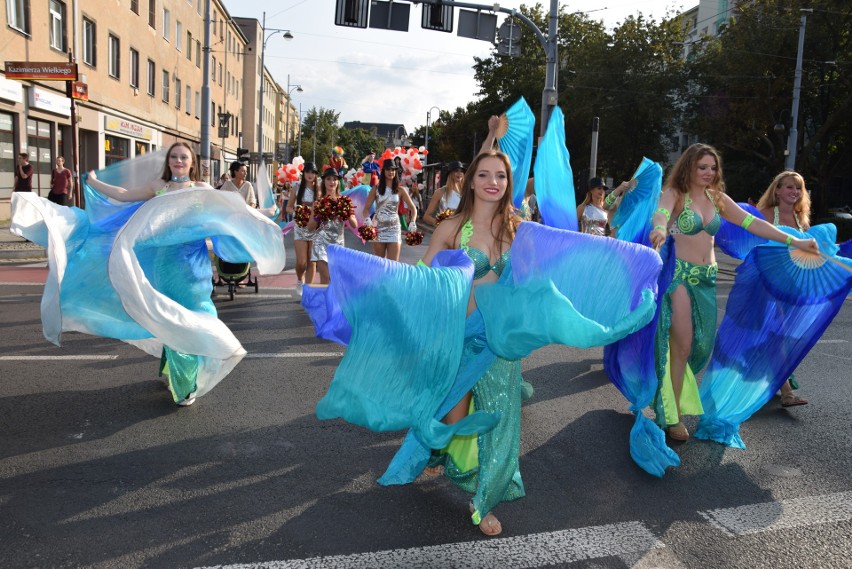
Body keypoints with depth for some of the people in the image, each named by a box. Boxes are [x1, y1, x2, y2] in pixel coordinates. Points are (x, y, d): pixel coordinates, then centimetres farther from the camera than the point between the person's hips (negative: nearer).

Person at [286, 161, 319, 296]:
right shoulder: (297, 188, 4)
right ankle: (300, 281, 23)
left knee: (312, 261, 2)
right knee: (301, 262, -7)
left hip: (315, 228, 0)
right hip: (300, 227, 0)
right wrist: (296, 211, -13)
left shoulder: (319, 189, 3)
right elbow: (289, 208, 8)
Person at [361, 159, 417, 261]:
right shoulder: (376, 189, 3)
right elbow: (366, 208, 2)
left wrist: (412, 222, -14)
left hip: (394, 228, -1)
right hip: (378, 228, 1)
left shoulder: (400, 190, 3)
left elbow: (413, 208, 4)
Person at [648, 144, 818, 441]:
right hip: (680, 274, -6)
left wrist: (794, 241, -1)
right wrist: (659, 229, -53)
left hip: (707, 277, 6)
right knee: (682, 345, -7)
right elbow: (661, 213, -29)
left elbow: (751, 223, 5)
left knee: (702, 344, 8)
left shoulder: (717, 198, 9)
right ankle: (673, 416, 2)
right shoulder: (675, 194, -7)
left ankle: (679, 396, 27)